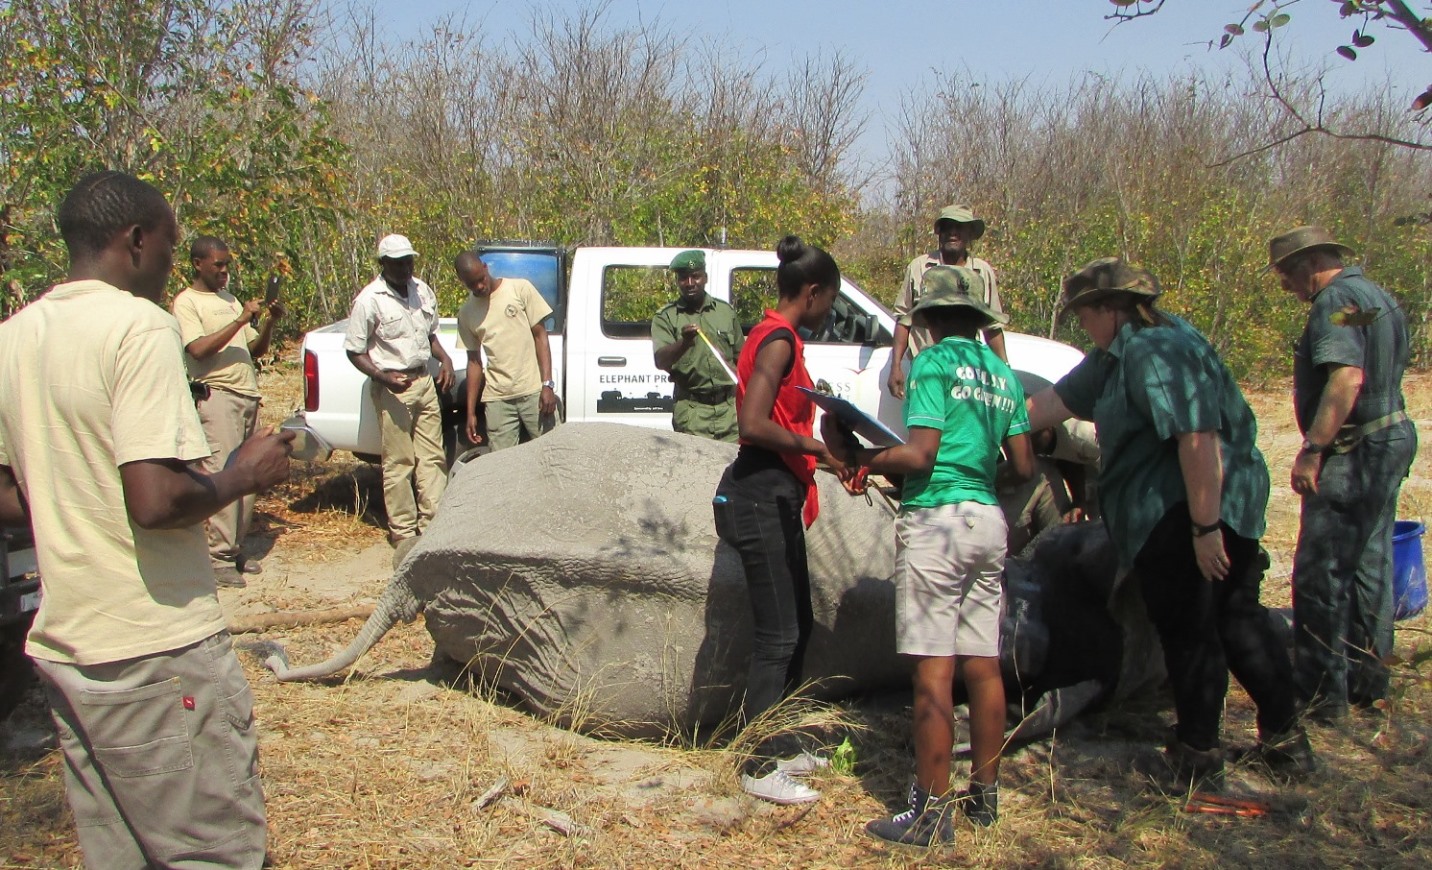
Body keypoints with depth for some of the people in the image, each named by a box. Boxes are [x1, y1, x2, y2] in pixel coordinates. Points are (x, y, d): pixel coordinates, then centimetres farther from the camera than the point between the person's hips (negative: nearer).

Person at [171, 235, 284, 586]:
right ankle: (219, 557, -9)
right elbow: (199, 349, -17)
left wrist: (269, 323, 4)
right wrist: (241, 320, -18)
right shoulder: (186, 302, -2)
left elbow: (256, 349, 22)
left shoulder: (229, 299, 21)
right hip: (216, 396, -7)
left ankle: (235, 547, 12)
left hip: (248, 396, 8)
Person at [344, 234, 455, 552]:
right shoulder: (369, 300, -11)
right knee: (398, 463, -1)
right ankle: (403, 532, 7)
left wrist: (445, 360, 3)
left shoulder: (423, 292, 8)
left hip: (424, 382, 6)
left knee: (432, 457, 7)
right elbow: (355, 351, -8)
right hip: (392, 388, -6)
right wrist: (383, 377, -22)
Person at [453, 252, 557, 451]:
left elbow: (540, 335, -1)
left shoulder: (520, 289, 1)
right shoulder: (466, 314, 10)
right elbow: (474, 362, 14)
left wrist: (547, 384, -10)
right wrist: (471, 412, 9)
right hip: (497, 399, 3)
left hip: (534, 391, -2)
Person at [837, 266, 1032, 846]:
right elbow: (1023, 466, 13)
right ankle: (984, 795, 22)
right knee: (983, 664, 13)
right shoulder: (1002, 372, 15)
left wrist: (856, 458, -3)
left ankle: (931, 813, -2)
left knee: (934, 669, -5)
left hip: (937, 520, -8)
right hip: (989, 520, 8)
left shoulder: (933, 363, -6)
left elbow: (919, 454, -16)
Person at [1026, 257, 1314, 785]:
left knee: (1187, 632, 3)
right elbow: (1060, 400, 17)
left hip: (1179, 518, -10)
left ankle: (1197, 753, 17)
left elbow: (1198, 440, -28)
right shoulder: (1120, 351, 14)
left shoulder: (1157, 351, -20)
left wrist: (1205, 526, -28)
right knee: (1237, 621, 18)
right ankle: (1284, 737, 28)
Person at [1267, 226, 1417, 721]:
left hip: (1353, 452, -11)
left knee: (1321, 572, -7)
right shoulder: (1379, 297, 18)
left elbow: (1347, 377, -27)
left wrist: (1312, 448, -29)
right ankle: (1368, 679, 25)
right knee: (1370, 564, 16)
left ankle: (1322, 693, -3)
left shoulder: (1337, 300, -14)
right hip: (1393, 438, 11)